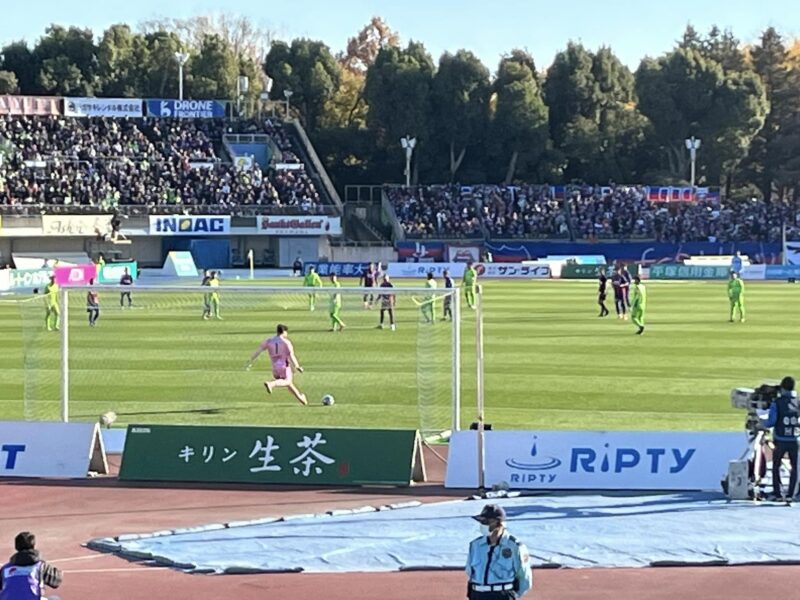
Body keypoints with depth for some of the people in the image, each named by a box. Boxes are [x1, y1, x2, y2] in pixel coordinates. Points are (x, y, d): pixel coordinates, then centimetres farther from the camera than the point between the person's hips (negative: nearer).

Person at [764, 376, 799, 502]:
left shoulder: (777, 403, -9)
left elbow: (771, 422, -13)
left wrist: (763, 424, 8)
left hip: (780, 440, -1)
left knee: (776, 466, 17)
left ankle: (777, 494, 13)